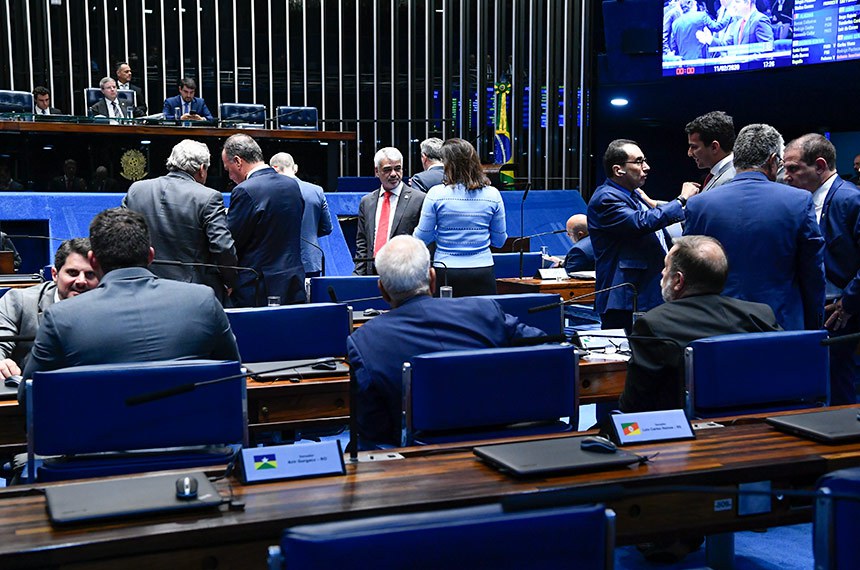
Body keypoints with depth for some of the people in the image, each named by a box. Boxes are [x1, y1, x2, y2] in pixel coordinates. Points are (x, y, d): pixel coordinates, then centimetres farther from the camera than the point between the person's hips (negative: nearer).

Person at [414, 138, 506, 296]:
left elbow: (422, 238, 0)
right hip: (483, 273, 2)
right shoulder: (493, 195, 0)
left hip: (447, 274, -2)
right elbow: (499, 241, 8)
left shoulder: (436, 194, -6)